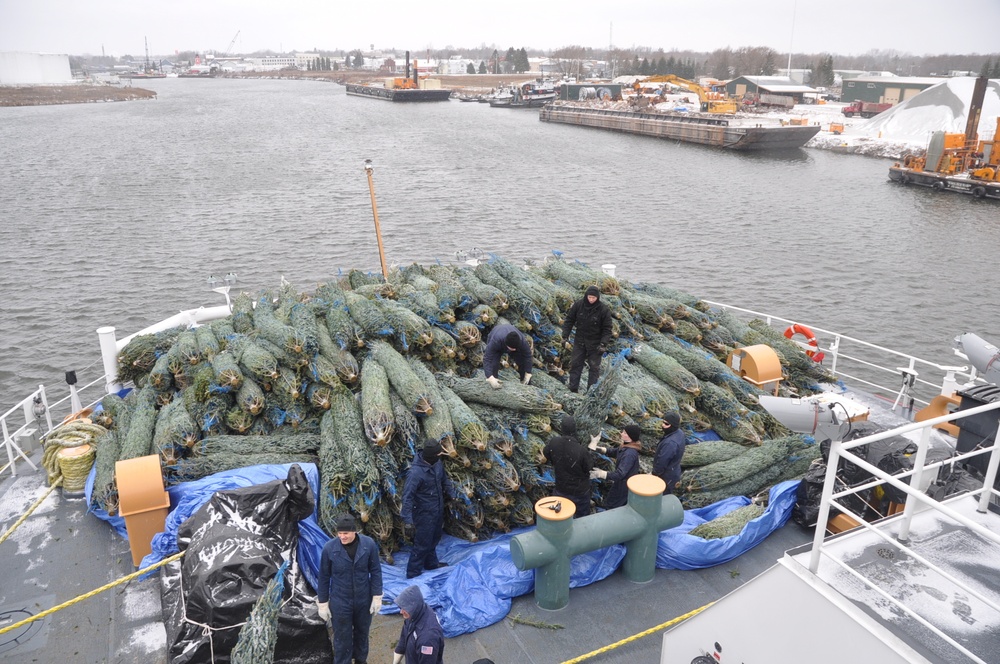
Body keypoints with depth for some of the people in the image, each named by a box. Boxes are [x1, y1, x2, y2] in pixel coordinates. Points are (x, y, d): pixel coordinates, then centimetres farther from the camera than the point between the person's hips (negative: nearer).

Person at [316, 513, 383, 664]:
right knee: (342, 638, 12)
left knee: (362, 633, 24)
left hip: (364, 600, 2)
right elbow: (324, 577, -8)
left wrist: (377, 597, -4)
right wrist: (323, 603, -2)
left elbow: (375, 571, -5)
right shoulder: (329, 548, -19)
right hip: (340, 602, -2)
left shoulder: (369, 544, -16)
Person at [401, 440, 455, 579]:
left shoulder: (437, 463, -8)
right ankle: (413, 574, 22)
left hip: (438, 510, 8)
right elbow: (407, 497, -32)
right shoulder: (416, 472, -32)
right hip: (424, 514, -8)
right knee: (422, 544, 5)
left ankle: (431, 563, 49)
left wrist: (452, 494, 5)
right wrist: (408, 521, -35)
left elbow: (444, 480, 12)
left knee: (434, 539, 27)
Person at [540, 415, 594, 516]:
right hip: (580, 492, -2)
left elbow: (545, 455, -1)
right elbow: (589, 467, -14)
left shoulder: (553, 442, -23)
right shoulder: (581, 450, -32)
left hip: (561, 490, 3)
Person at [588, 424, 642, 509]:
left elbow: (620, 474, -38)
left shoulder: (630, 454, -33)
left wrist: (600, 474, -41)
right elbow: (613, 452, 13)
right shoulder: (626, 447, -2)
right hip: (620, 483, 9)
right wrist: (598, 448, -4)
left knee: (611, 509, 6)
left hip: (624, 486, -9)